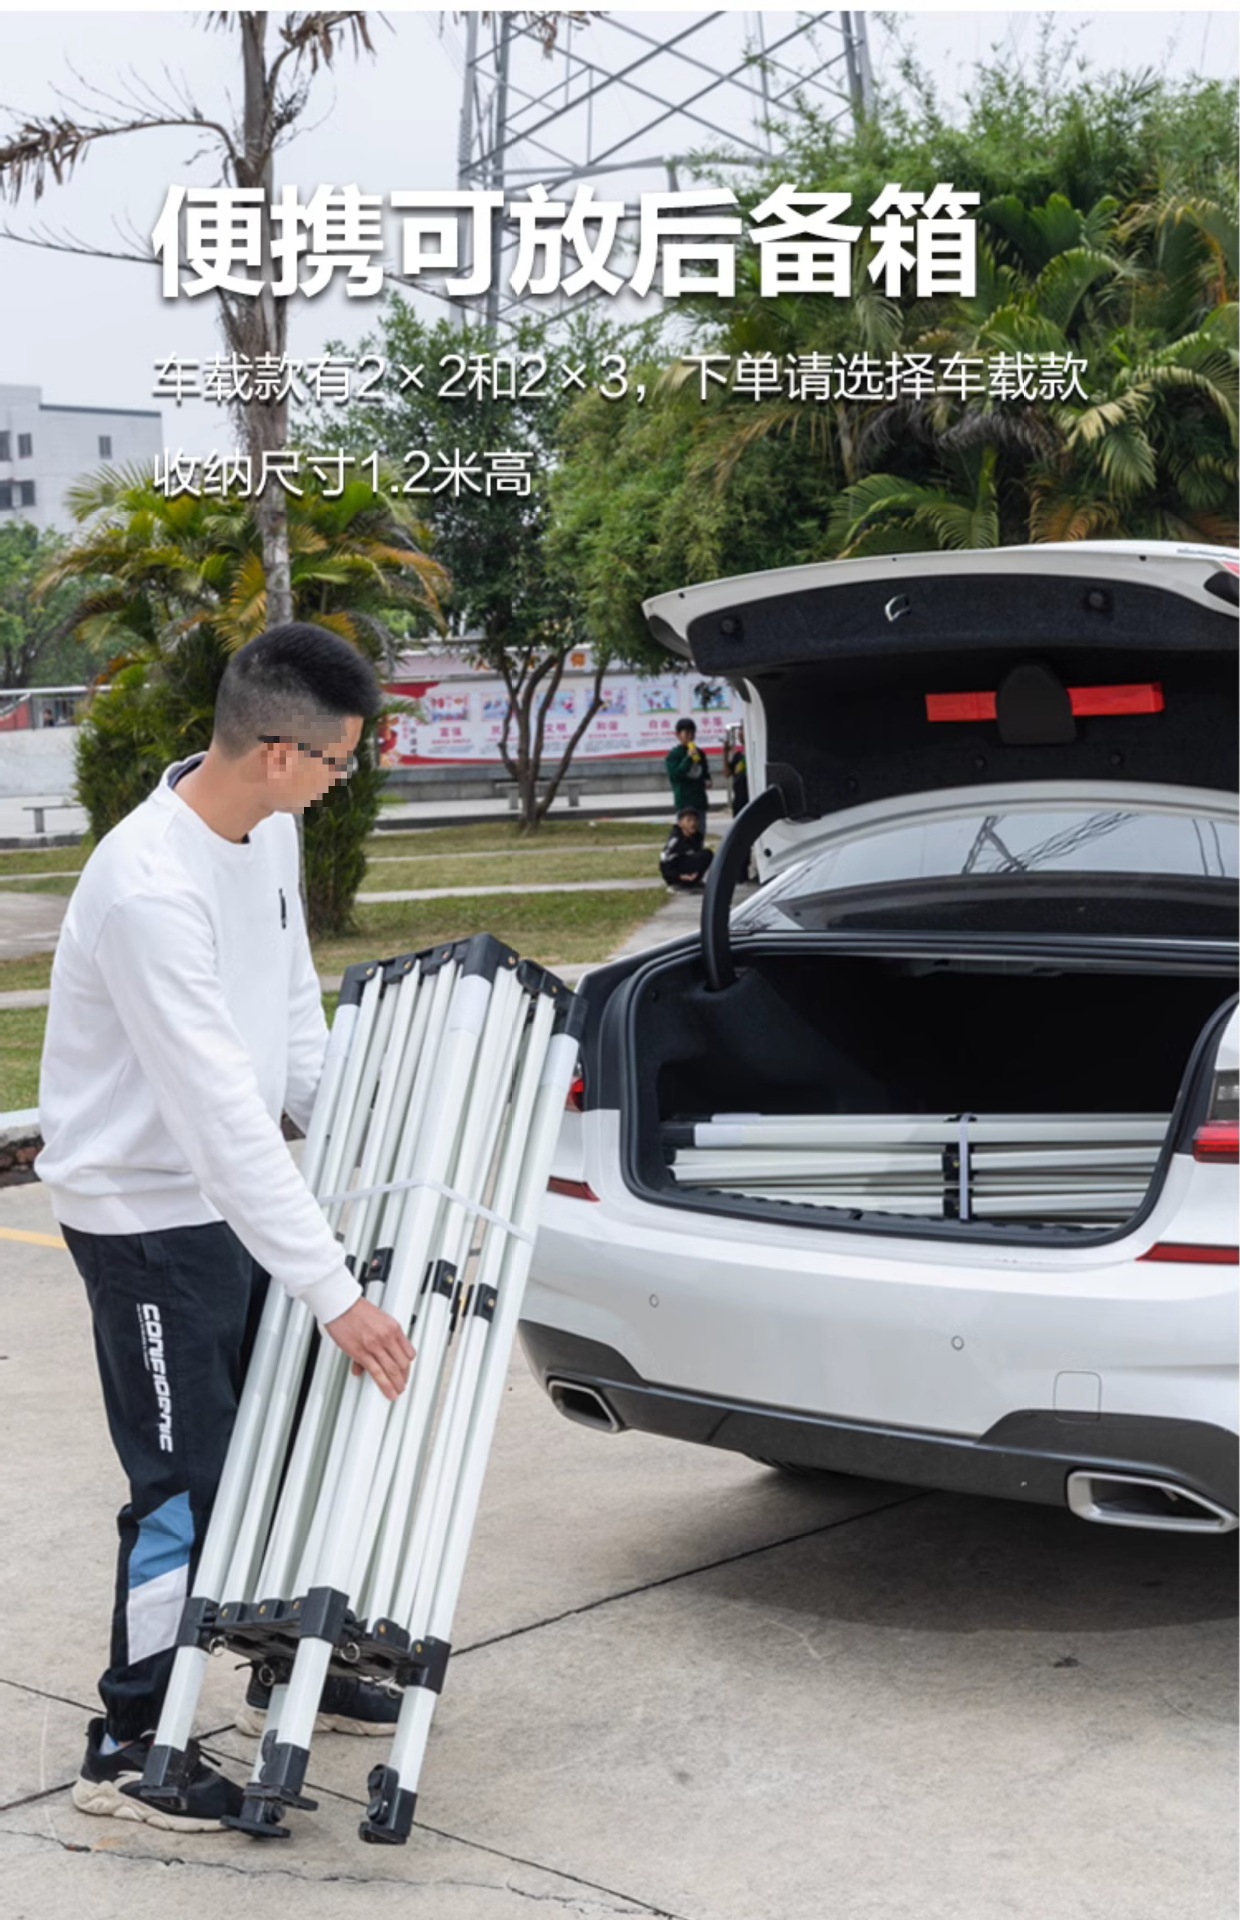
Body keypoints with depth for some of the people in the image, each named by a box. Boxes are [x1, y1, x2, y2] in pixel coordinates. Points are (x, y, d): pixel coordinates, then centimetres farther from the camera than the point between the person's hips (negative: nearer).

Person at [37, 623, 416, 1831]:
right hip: (144, 1213, -9)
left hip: (234, 1191, 9)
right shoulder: (150, 888, -31)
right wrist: (333, 1294, -31)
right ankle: (127, 1749, 13)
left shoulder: (267, 827, -2)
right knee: (185, 1484, -2)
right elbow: (221, 1115, -33)